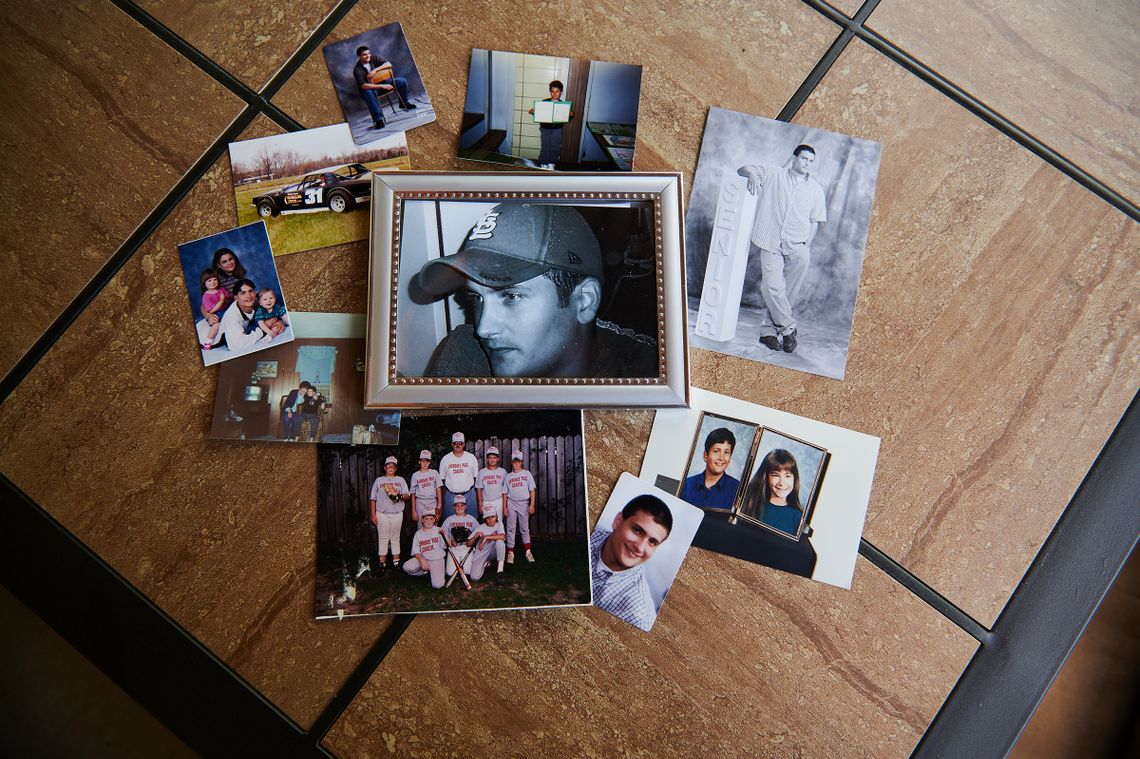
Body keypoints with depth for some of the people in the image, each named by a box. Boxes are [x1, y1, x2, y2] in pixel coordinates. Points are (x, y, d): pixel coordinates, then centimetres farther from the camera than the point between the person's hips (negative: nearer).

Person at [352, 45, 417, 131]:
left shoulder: (374, 59, -7)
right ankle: (378, 119, -42)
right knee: (368, 93, -43)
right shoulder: (357, 70, -20)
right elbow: (363, 86, -30)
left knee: (402, 81, -7)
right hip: (370, 88, -5)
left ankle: (404, 104, 16)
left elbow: (389, 64, -14)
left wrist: (375, 70, -28)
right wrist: (382, 86, -38)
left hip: (382, 81, 5)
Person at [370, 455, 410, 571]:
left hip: (397, 514, 1)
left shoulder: (400, 480, 12)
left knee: (395, 538, 6)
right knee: (383, 538, 1)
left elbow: (407, 495, 3)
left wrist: (400, 496, -19)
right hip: (382, 514, -1)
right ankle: (382, 561, 4)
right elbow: (373, 499, 8)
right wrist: (373, 514, 0)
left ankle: (396, 560, 10)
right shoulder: (379, 480, 10)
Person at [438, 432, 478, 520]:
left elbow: (476, 478, 6)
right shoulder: (445, 459, 4)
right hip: (450, 495, 1)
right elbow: (441, 480, 7)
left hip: (468, 494, 0)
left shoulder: (471, 457, 4)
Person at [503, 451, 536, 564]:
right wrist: (504, 507, 2)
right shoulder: (508, 476, 7)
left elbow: (532, 490, 2)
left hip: (524, 503, -1)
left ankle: (528, 552, 9)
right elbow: (505, 493, 8)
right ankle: (510, 552, 4)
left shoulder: (527, 474, 4)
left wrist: (532, 505, -5)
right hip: (511, 503, 1)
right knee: (511, 528, 0)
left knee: (525, 528, 4)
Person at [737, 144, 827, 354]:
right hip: (771, 242, -2)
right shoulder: (774, 175, 9)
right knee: (772, 286, -13)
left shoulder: (815, 189, 13)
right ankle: (789, 328, 2)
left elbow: (814, 222, 13)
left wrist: (806, 247, 2)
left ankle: (768, 329, 1)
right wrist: (752, 174, -16)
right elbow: (742, 170, 7)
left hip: (797, 245, 2)